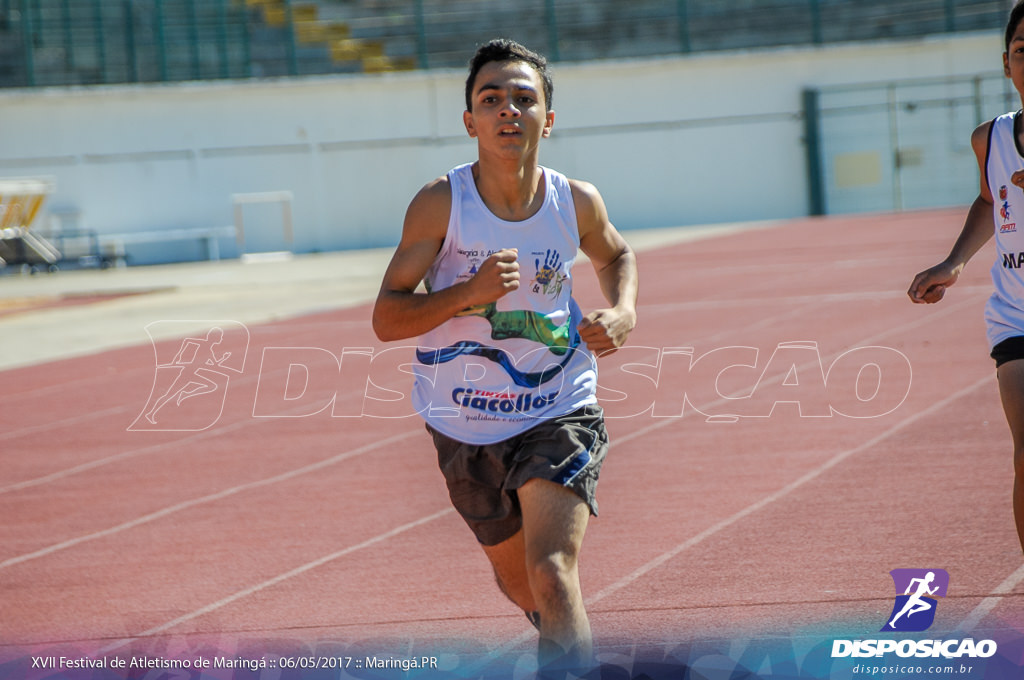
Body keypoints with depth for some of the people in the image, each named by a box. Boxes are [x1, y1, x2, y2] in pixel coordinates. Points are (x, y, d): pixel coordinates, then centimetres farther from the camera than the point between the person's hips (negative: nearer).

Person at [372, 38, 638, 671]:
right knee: (518, 581, 20)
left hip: (559, 413, -1)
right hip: (465, 428, 1)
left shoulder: (577, 203, -8)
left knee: (552, 572, -22)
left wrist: (623, 312, -4)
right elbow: (386, 318, -13)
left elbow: (617, 254, 17)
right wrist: (470, 293, -29)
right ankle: (576, 657, 52)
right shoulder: (440, 204, -15)